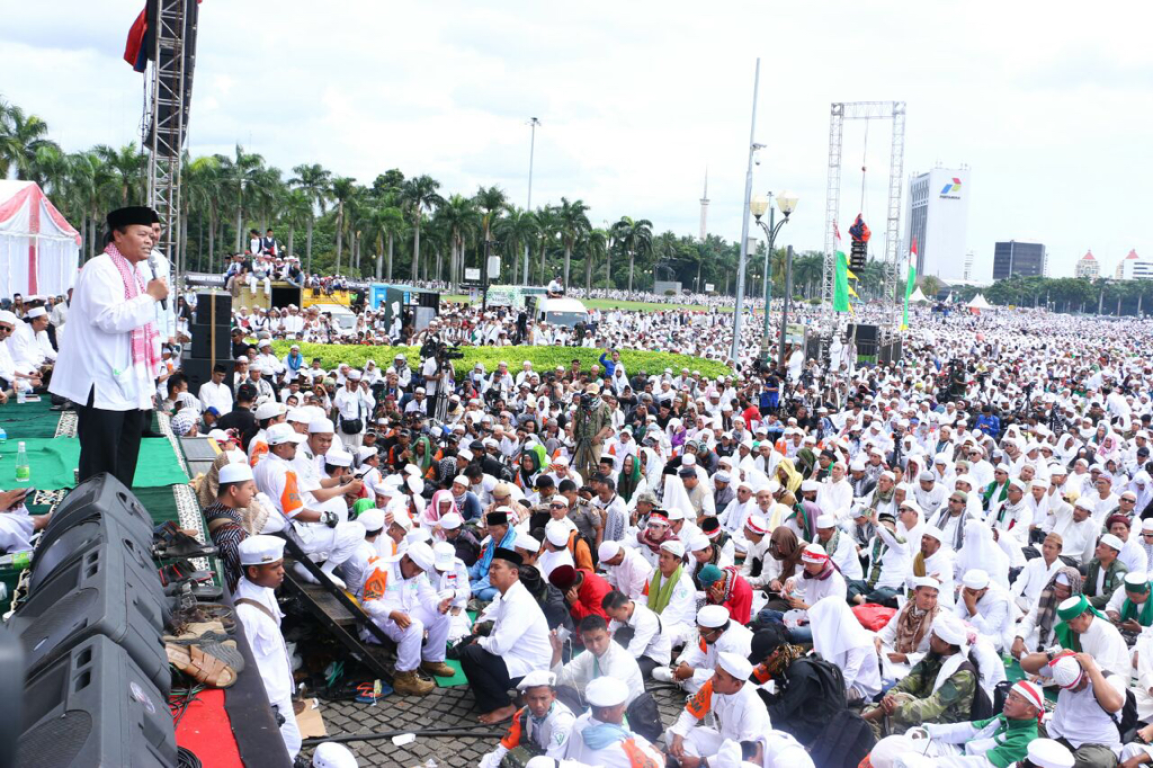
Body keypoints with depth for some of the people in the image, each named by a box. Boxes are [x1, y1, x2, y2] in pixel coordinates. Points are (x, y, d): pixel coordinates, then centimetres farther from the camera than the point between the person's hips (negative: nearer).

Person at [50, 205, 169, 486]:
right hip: (103, 387, -9)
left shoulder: (136, 272, 17)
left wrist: (148, 384, 21)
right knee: (100, 469, -4)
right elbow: (109, 318, -26)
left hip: (131, 386, 9)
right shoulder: (100, 269, -11)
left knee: (123, 468, 13)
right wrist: (151, 296, -15)